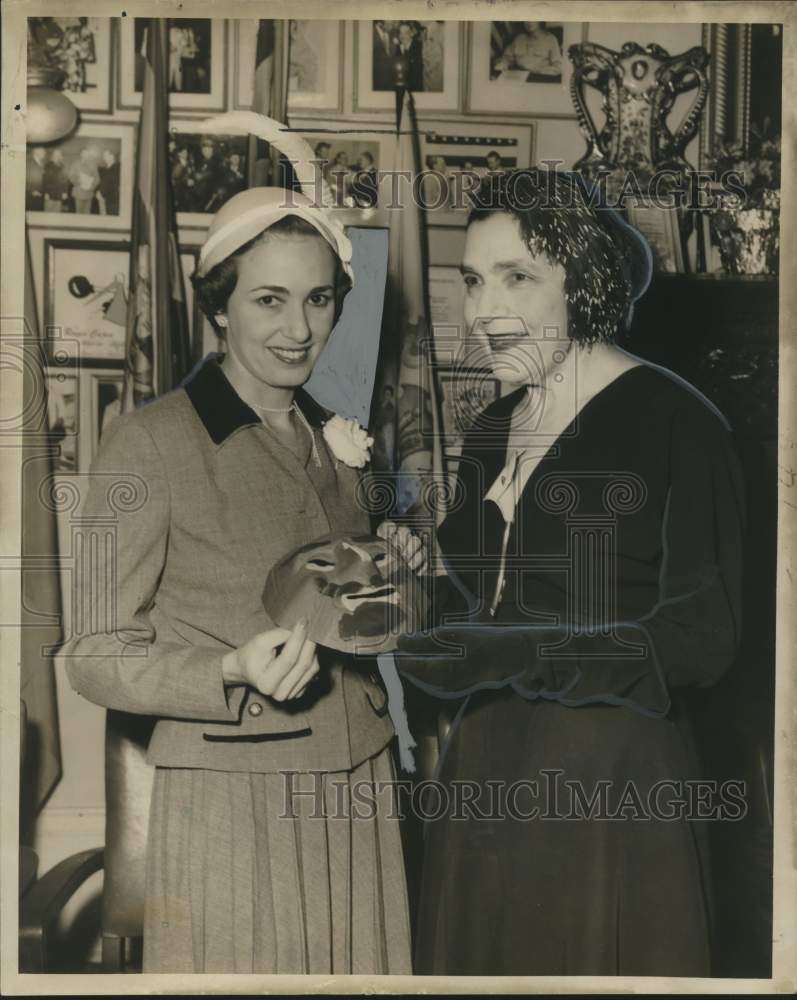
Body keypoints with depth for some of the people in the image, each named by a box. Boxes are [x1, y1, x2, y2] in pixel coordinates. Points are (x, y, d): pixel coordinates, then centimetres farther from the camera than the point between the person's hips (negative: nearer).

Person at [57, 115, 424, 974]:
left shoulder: (336, 441, 11)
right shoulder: (149, 441, -9)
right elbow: (94, 654, -9)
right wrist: (237, 674, -24)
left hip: (357, 794, 6)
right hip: (229, 800, -5)